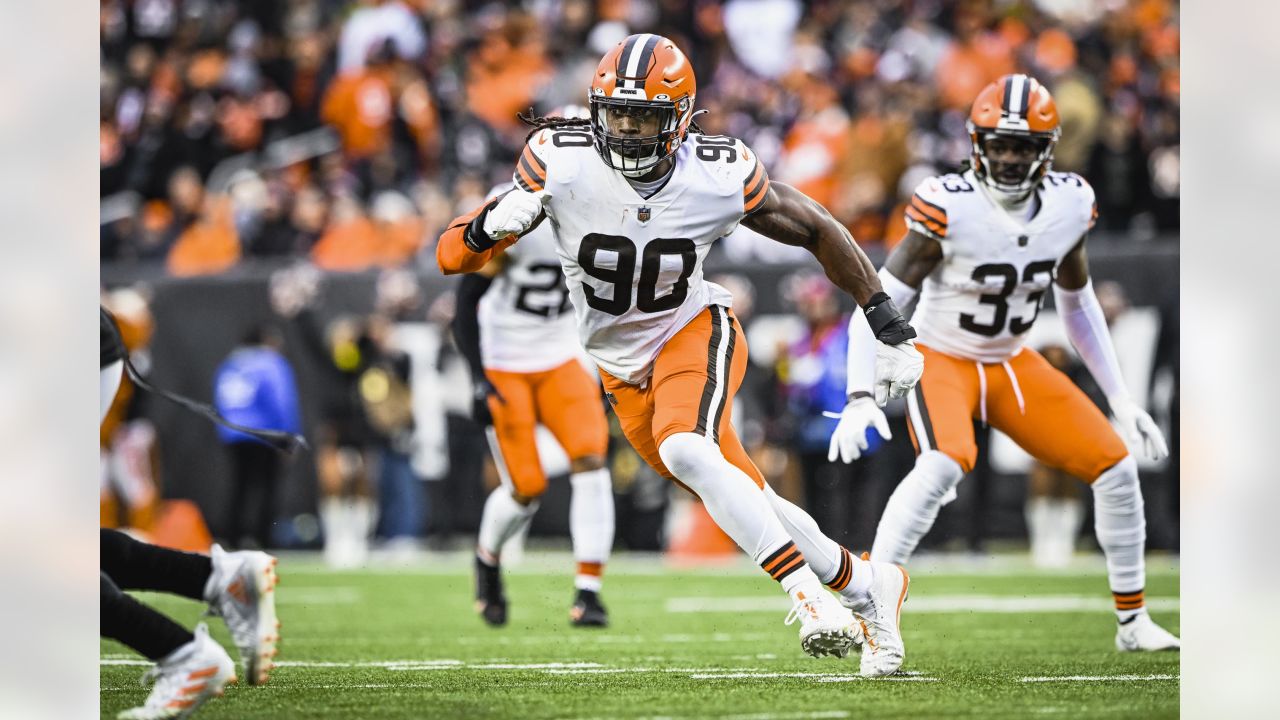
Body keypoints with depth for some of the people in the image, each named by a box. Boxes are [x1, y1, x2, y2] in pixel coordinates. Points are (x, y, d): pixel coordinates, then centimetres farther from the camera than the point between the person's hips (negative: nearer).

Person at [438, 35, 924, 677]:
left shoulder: (721, 177, -20)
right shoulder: (561, 162, -21)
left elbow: (817, 231, -3)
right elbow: (454, 256, -17)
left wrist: (888, 326, -3)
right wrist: (493, 225, -40)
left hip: (694, 333, -3)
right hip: (624, 369, 3)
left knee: (685, 451, -33)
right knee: (749, 507, 6)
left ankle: (809, 593, -27)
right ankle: (866, 587, 27)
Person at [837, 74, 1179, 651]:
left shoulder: (1069, 206, -9)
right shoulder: (948, 208, -25)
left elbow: (1078, 306, 8)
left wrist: (1121, 401, 7)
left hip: (1013, 365, 6)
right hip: (942, 361, -5)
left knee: (1115, 468, -1)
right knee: (944, 465, -34)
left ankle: (1133, 620, 17)